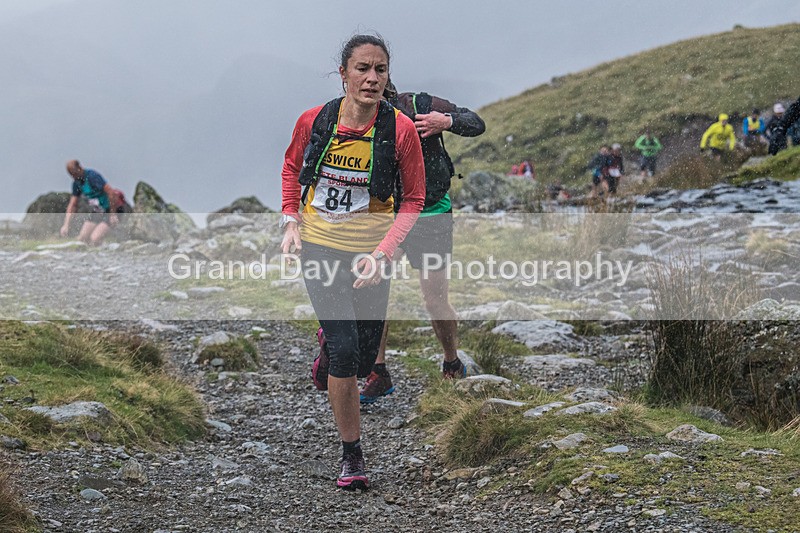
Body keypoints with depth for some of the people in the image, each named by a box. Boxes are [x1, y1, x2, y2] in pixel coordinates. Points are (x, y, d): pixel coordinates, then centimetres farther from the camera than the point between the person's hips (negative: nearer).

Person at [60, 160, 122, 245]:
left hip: (108, 210, -8)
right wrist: (66, 225, -2)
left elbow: (111, 192, -25)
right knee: (82, 238, -2)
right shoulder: (77, 183, 5)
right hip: (96, 212, 8)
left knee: (95, 239, -22)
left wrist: (113, 214, -23)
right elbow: (72, 205, 8)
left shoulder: (92, 176, -21)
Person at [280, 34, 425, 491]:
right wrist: (291, 221, -1)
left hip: (370, 254, 1)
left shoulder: (400, 128, -13)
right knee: (345, 351, -13)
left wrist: (383, 253, -15)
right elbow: (292, 168, 12)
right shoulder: (314, 121, -10)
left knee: (363, 361, 11)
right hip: (319, 247, -1)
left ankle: (329, 344, 49)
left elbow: (414, 198, -4)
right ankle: (352, 454, 1)